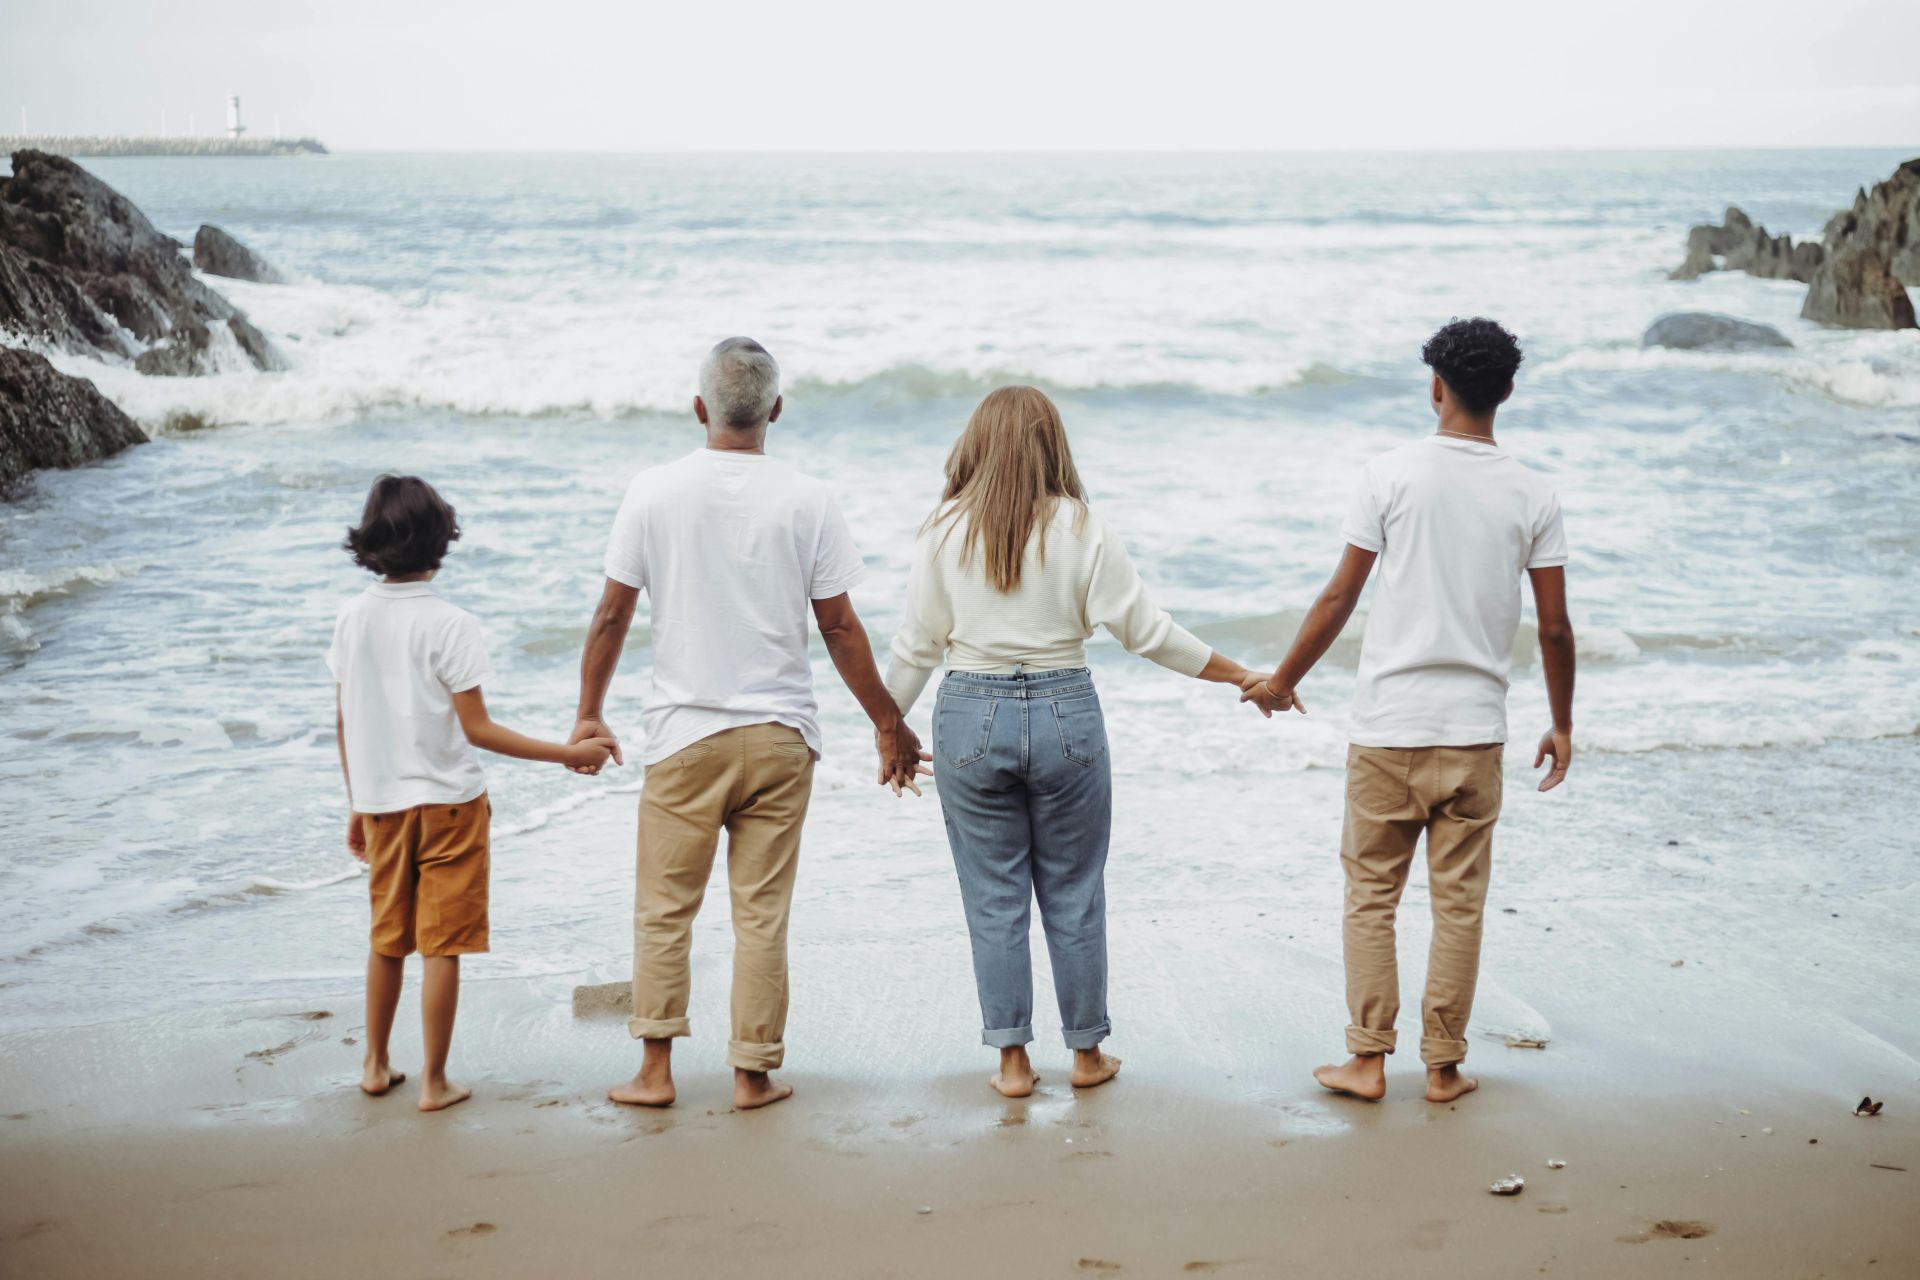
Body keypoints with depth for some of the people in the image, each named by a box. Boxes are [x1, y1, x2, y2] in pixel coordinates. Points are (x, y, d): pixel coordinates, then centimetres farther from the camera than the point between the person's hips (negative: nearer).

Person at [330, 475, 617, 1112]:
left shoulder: (353, 618, 1)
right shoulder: (450, 625, -15)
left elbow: (343, 722, 6)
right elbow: (477, 729, -16)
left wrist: (356, 804, 17)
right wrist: (567, 754, -11)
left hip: (380, 801, 5)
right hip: (446, 801, -5)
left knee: (387, 939, 19)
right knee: (441, 945, 3)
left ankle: (376, 1066, 29)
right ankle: (435, 1082, 8)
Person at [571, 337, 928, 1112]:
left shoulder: (655, 493, -3)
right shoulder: (806, 501, -4)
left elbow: (612, 615, 1)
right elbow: (839, 627, -1)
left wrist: (590, 713, 14)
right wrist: (890, 727, 9)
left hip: (685, 735, 0)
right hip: (780, 735, 0)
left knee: (664, 908, 9)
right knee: (762, 912, 6)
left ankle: (655, 1070, 10)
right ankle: (754, 1072, 10)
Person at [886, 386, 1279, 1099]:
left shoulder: (946, 532, -1)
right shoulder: (1081, 528, -4)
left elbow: (916, 646, 1)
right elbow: (1146, 631, -4)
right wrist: (1242, 676, 4)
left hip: (971, 718, 0)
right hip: (1065, 716, 0)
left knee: (994, 899, 8)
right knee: (1074, 897, 11)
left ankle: (1012, 1059, 11)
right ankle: (1086, 1053, 21)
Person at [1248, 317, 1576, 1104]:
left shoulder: (1393, 475, -6)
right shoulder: (1532, 497, 0)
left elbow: (1339, 599, -3)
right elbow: (1554, 628, 2)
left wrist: (1284, 679, 11)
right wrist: (1562, 726, 16)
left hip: (1387, 728, -1)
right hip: (1475, 730, 1)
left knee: (1371, 894, 9)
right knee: (1459, 903, 8)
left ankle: (1368, 1060, 10)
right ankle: (1444, 1067, 13)